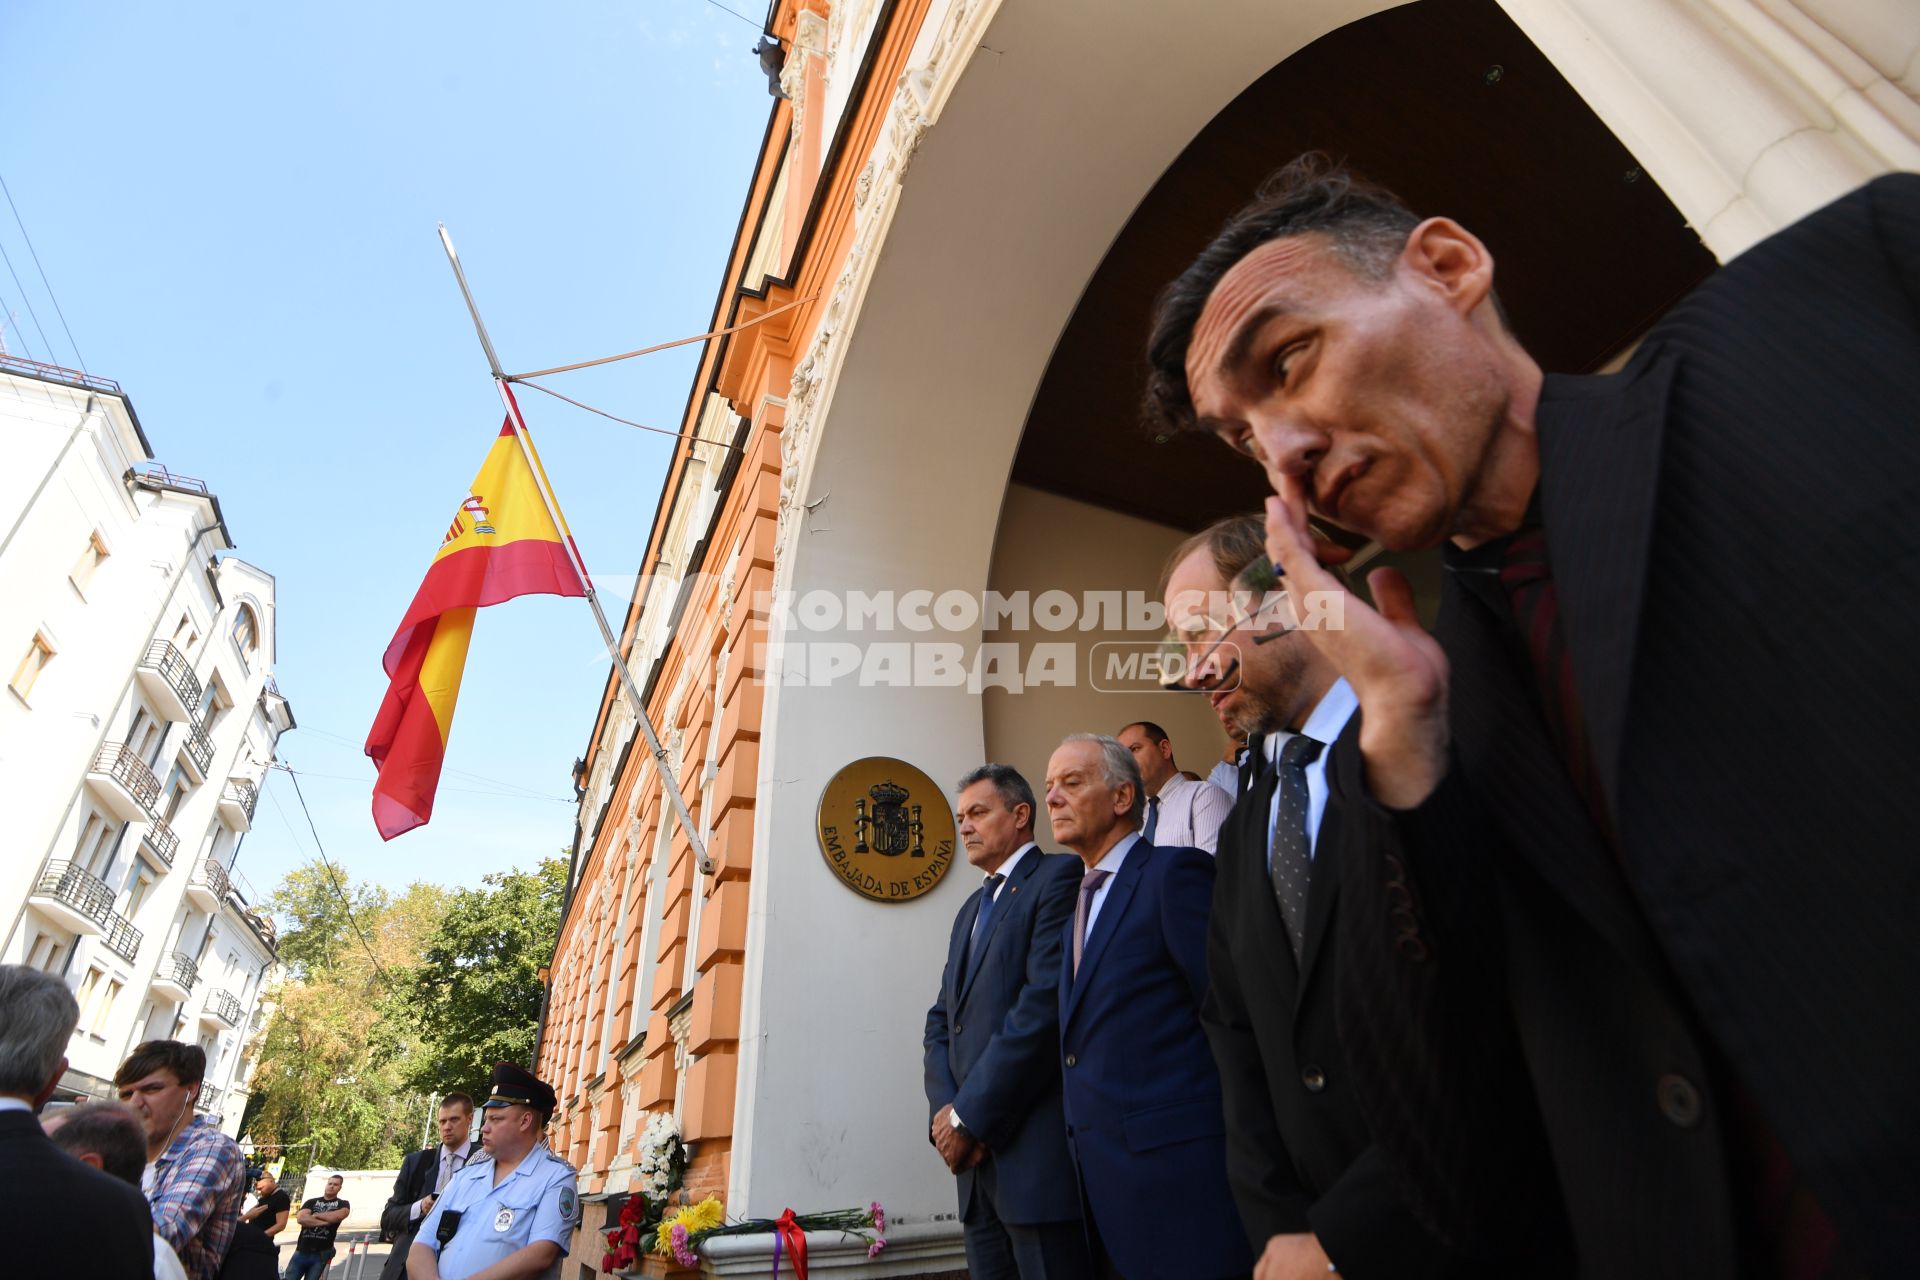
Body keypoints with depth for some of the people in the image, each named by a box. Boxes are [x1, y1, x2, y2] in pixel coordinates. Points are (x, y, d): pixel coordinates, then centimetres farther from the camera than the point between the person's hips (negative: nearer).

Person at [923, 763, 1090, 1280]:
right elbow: (941, 1020, 14)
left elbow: (1046, 1004, -20)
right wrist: (945, 1112, -4)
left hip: (1037, 1153, -8)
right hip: (979, 1158, 8)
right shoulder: (971, 909, 19)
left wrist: (968, 1116, -16)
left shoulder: (1058, 877, -9)